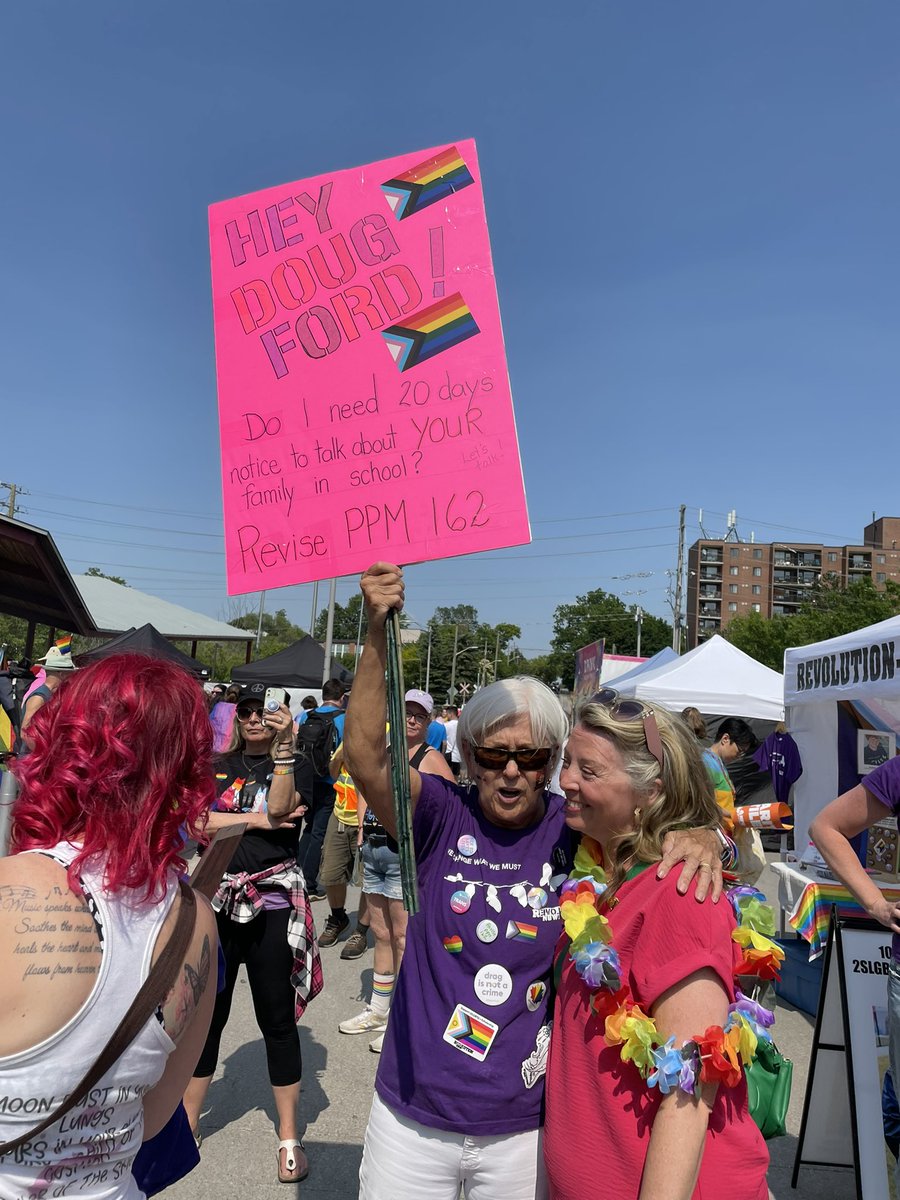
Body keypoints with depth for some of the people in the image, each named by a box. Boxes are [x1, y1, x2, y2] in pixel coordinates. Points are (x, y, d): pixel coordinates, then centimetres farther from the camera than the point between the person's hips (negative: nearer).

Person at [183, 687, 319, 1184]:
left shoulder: (293, 765, 1)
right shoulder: (219, 766, 8)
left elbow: (281, 809, -19)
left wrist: (283, 746, -25)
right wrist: (256, 820, -12)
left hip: (273, 903, -2)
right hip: (219, 899, 3)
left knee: (277, 1018, 5)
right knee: (207, 1013, 12)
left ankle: (289, 1138, 18)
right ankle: (187, 1120, 30)